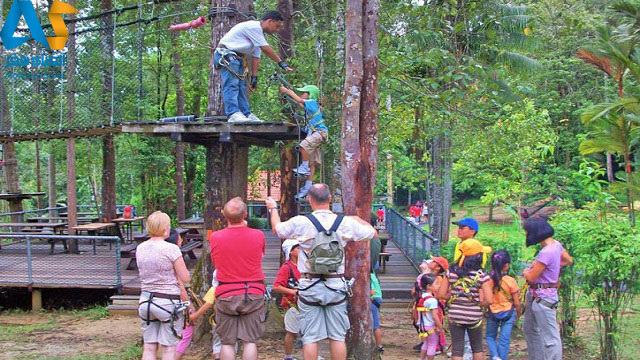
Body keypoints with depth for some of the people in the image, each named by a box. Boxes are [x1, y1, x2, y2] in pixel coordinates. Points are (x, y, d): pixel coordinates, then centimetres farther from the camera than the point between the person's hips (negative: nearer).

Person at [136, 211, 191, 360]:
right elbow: (185, 278, -10)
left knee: (149, 347, 10)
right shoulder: (171, 249, -15)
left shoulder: (140, 248, 3)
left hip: (146, 300, 5)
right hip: (168, 301, -5)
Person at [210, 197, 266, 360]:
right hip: (253, 293, 0)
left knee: (227, 342, 7)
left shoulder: (215, 237, -7)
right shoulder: (258, 235, -7)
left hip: (225, 295, 0)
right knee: (250, 341, 4)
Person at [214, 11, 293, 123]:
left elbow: (256, 57, 11)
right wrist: (281, 63, -15)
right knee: (231, 84, -19)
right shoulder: (253, 27, -16)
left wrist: (254, 77, 5)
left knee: (241, 86, 6)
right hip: (226, 54, -10)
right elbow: (266, 49, -19)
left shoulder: (259, 33, 15)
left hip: (237, 57, 10)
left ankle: (246, 114, 7)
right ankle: (233, 114, -28)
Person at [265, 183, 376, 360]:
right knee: (337, 337, 7)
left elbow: (277, 228, 14)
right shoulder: (345, 223, -3)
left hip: (309, 286, -1)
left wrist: (273, 208, 33)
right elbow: (372, 233, 13)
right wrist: (357, 219, 31)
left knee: (310, 338, 4)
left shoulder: (300, 222, -7)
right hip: (336, 286, 1)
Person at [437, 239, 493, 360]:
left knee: (457, 350, 7)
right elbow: (489, 300, -15)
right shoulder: (481, 275, -10)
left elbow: (441, 294, -3)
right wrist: (478, 302, 3)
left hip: (455, 315, 1)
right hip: (474, 316, -1)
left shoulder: (451, 272, -3)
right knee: (477, 348, 20)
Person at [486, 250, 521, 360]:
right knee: (504, 340, 7)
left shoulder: (488, 280, -12)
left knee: (490, 337, 18)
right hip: (508, 313, -1)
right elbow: (517, 303, -7)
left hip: (492, 313, 2)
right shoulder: (510, 281, -15)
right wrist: (518, 315, 10)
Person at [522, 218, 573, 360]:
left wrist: (526, 272, 2)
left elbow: (531, 278, -21)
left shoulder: (546, 253, -26)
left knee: (550, 336, -3)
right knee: (529, 329, 24)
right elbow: (569, 261, 19)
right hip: (534, 295, 10)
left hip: (543, 298, -10)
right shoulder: (556, 244, 1)